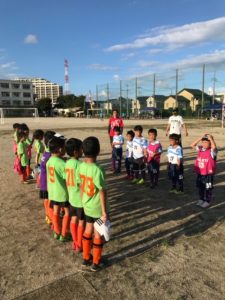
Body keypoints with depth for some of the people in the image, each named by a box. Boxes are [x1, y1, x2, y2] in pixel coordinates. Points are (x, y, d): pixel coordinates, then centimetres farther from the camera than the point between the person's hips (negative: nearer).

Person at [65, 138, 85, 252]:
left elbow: (67, 181, 7)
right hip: (81, 198, -7)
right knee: (81, 221, 9)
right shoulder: (79, 164, -23)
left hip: (72, 197, 7)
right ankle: (79, 245, 23)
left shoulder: (67, 163, -1)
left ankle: (75, 242, 32)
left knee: (73, 219, 18)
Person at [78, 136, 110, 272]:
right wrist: (105, 212, -15)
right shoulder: (97, 170, -28)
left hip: (87, 206, 6)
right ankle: (96, 263, 29)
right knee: (98, 234, 12)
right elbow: (102, 192, -23)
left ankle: (86, 258, 38)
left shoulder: (82, 166, -6)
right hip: (98, 208, -6)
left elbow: (81, 186, 4)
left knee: (88, 230, 22)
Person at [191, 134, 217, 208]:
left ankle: (207, 201, 22)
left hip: (208, 174, -6)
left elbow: (214, 146, -37)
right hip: (199, 173, 6)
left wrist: (210, 138, -26)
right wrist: (200, 138, -7)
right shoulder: (200, 149, 4)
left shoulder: (212, 151, -15)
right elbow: (193, 145, -2)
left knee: (208, 188, 7)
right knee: (200, 187, 19)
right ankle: (201, 199, 35)